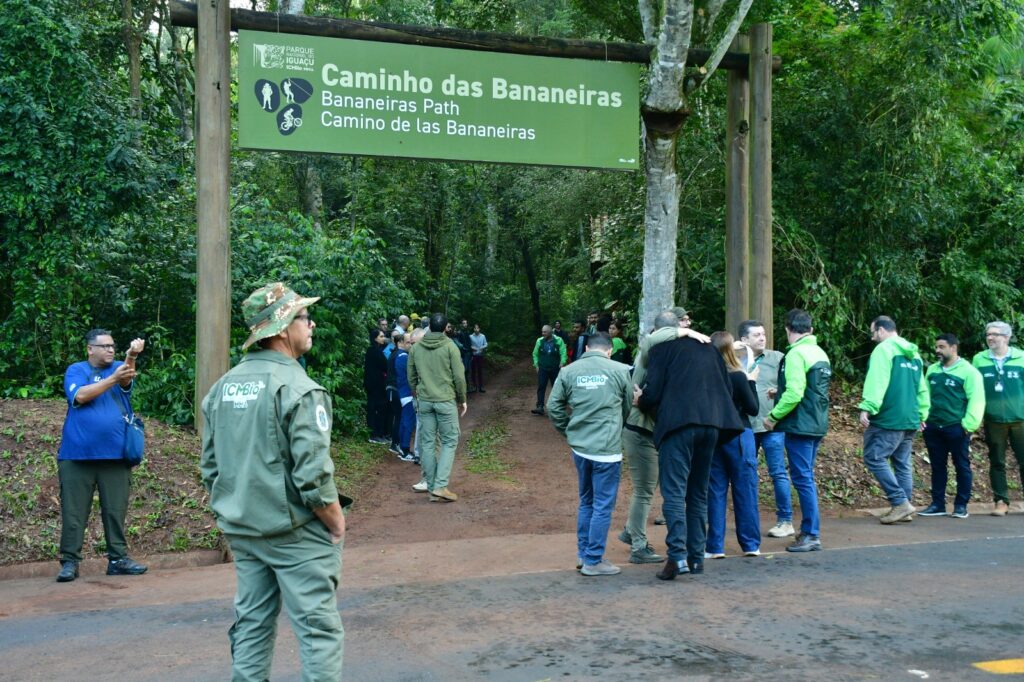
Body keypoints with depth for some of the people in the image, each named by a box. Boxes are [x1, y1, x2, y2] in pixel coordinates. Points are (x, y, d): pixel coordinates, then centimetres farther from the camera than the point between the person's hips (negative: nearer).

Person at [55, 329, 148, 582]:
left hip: (115, 456, 2)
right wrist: (113, 378, -23)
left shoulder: (119, 367, 9)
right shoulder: (76, 370, 5)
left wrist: (132, 357, -36)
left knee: (116, 511, 6)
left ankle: (118, 558, 14)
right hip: (77, 456, -2)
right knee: (74, 512, 2)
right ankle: (70, 561, 10)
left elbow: (126, 382, -15)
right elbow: (80, 395, -14)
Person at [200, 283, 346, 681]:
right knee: (319, 629, 1)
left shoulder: (223, 387, 6)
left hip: (242, 530, 7)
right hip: (296, 532, -7)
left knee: (252, 623, 17)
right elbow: (313, 475, -21)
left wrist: (235, 512, 19)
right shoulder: (298, 389, -16)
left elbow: (210, 468, 10)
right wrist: (337, 524, -8)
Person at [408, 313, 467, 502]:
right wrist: (462, 400, 5)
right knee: (450, 441, 4)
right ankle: (440, 486, -6)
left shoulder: (416, 347, 5)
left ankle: (432, 487, 11)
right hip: (446, 401, -4)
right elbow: (459, 376, -7)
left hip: (424, 401, 4)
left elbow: (412, 377, 11)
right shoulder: (449, 346, -7)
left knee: (427, 443, 8)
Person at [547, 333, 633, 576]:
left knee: (586, 501, 20)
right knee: (603, 506, 4)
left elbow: (553, 407, 3)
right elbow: (628, 407, 7)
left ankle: (583, 554, 26)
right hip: (607, 449, -4)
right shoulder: (620, 371, -5)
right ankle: (593, 561, 9)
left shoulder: (568, 372, 2)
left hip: (579, 447, 5)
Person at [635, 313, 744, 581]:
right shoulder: (709, 349, 21)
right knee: (698, 493, 14)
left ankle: (678, 555, -17)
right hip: (711, 425, 6)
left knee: (674, 491, -7)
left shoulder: (662, 348, 5)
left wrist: (640, 401, 17)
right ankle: (696, 556, 15)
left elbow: (653, 393, -2)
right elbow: (728, 390, 18)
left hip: (678, 423, -6)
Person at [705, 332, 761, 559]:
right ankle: (750, 544, 11)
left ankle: (715, 546, 8)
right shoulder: (737, 376, -11)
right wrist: (751, 382, 5)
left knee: (716, 491, 7)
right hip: (738, 437, -3)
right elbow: (753, 409, -4)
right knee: (745, 490, 6)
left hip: (712, 437, 3)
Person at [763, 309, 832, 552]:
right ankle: (809, 529, 25)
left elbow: (794, 393, -23)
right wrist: (780, 394, 24)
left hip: (800, 425, -9)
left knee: (803, 478, -5)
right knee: (806, 477, 17)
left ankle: (812, 535, -2)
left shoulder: (796, 354, -15)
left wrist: (774, 416, -12)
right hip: (817, 424, 9)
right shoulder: (820, 353, 12)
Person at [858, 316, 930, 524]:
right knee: (902, 464, 11)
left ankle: (900, 503, -10)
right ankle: (903, 508, 13)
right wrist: (922, 414, 25)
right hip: (910, 420, 9)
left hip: (888, 419, -9)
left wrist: (867, 408, -22)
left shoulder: (884, 349, -8)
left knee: (874, 458, -6)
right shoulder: (914, 353, 18)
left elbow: (877, 382, -19)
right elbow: (922, 388, 21)